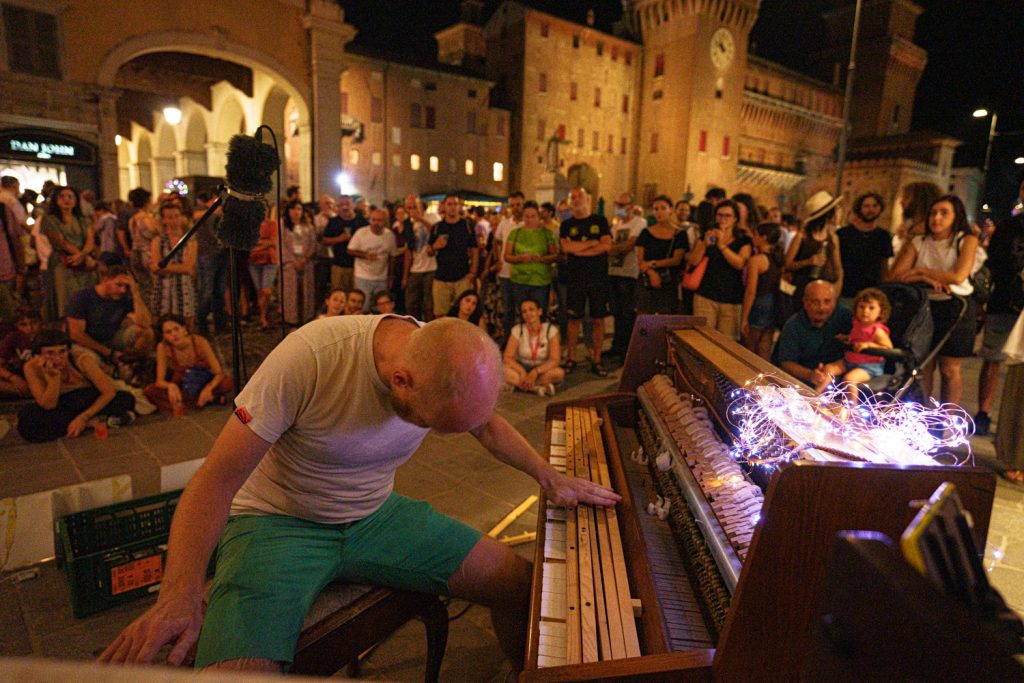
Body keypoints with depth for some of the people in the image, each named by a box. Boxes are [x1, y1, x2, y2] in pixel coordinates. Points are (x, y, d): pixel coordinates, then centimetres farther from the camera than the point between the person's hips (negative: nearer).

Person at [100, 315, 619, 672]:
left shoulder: (453, 367, -14)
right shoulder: (310, 358, -31)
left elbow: (487, 424, 9)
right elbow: (218, 480, -23)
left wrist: (551, 479, 2)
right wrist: (181, 593, -35)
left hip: (376, 516, 4)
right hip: (279, 522, -3)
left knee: (520, 584, -6)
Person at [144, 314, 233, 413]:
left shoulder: (200, 342, -24)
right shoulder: (163, 347, -20)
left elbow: (219, 373, -24)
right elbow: (160, 381, -19)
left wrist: (208, 388, -45)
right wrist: (170, 385, -43)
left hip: (204, 384, -2)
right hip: (182, 387, 2)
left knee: (227, 383, -31)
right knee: (150, 391, -27)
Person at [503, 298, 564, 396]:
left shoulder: (551, 330, -9)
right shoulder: (517, 330, -6)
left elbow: (555, 360, -16)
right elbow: (507, 357, -12)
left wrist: (535, 372, -29)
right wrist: (522, 371, -29)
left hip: (542, 370, 0)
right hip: (521, 368, 0)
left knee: (559, 373, -33)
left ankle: (517, 384, -24)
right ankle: (537, 387, -27)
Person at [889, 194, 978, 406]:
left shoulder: (967, 240, -2)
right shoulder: (918, 242, 5)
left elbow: (958, 277, -16)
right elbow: (896, 275, -6)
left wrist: (920, 271, -10)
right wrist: (926, 279, -20)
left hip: (955, 308, -2)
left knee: (949, 369, 3)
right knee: (923, 367, 5)